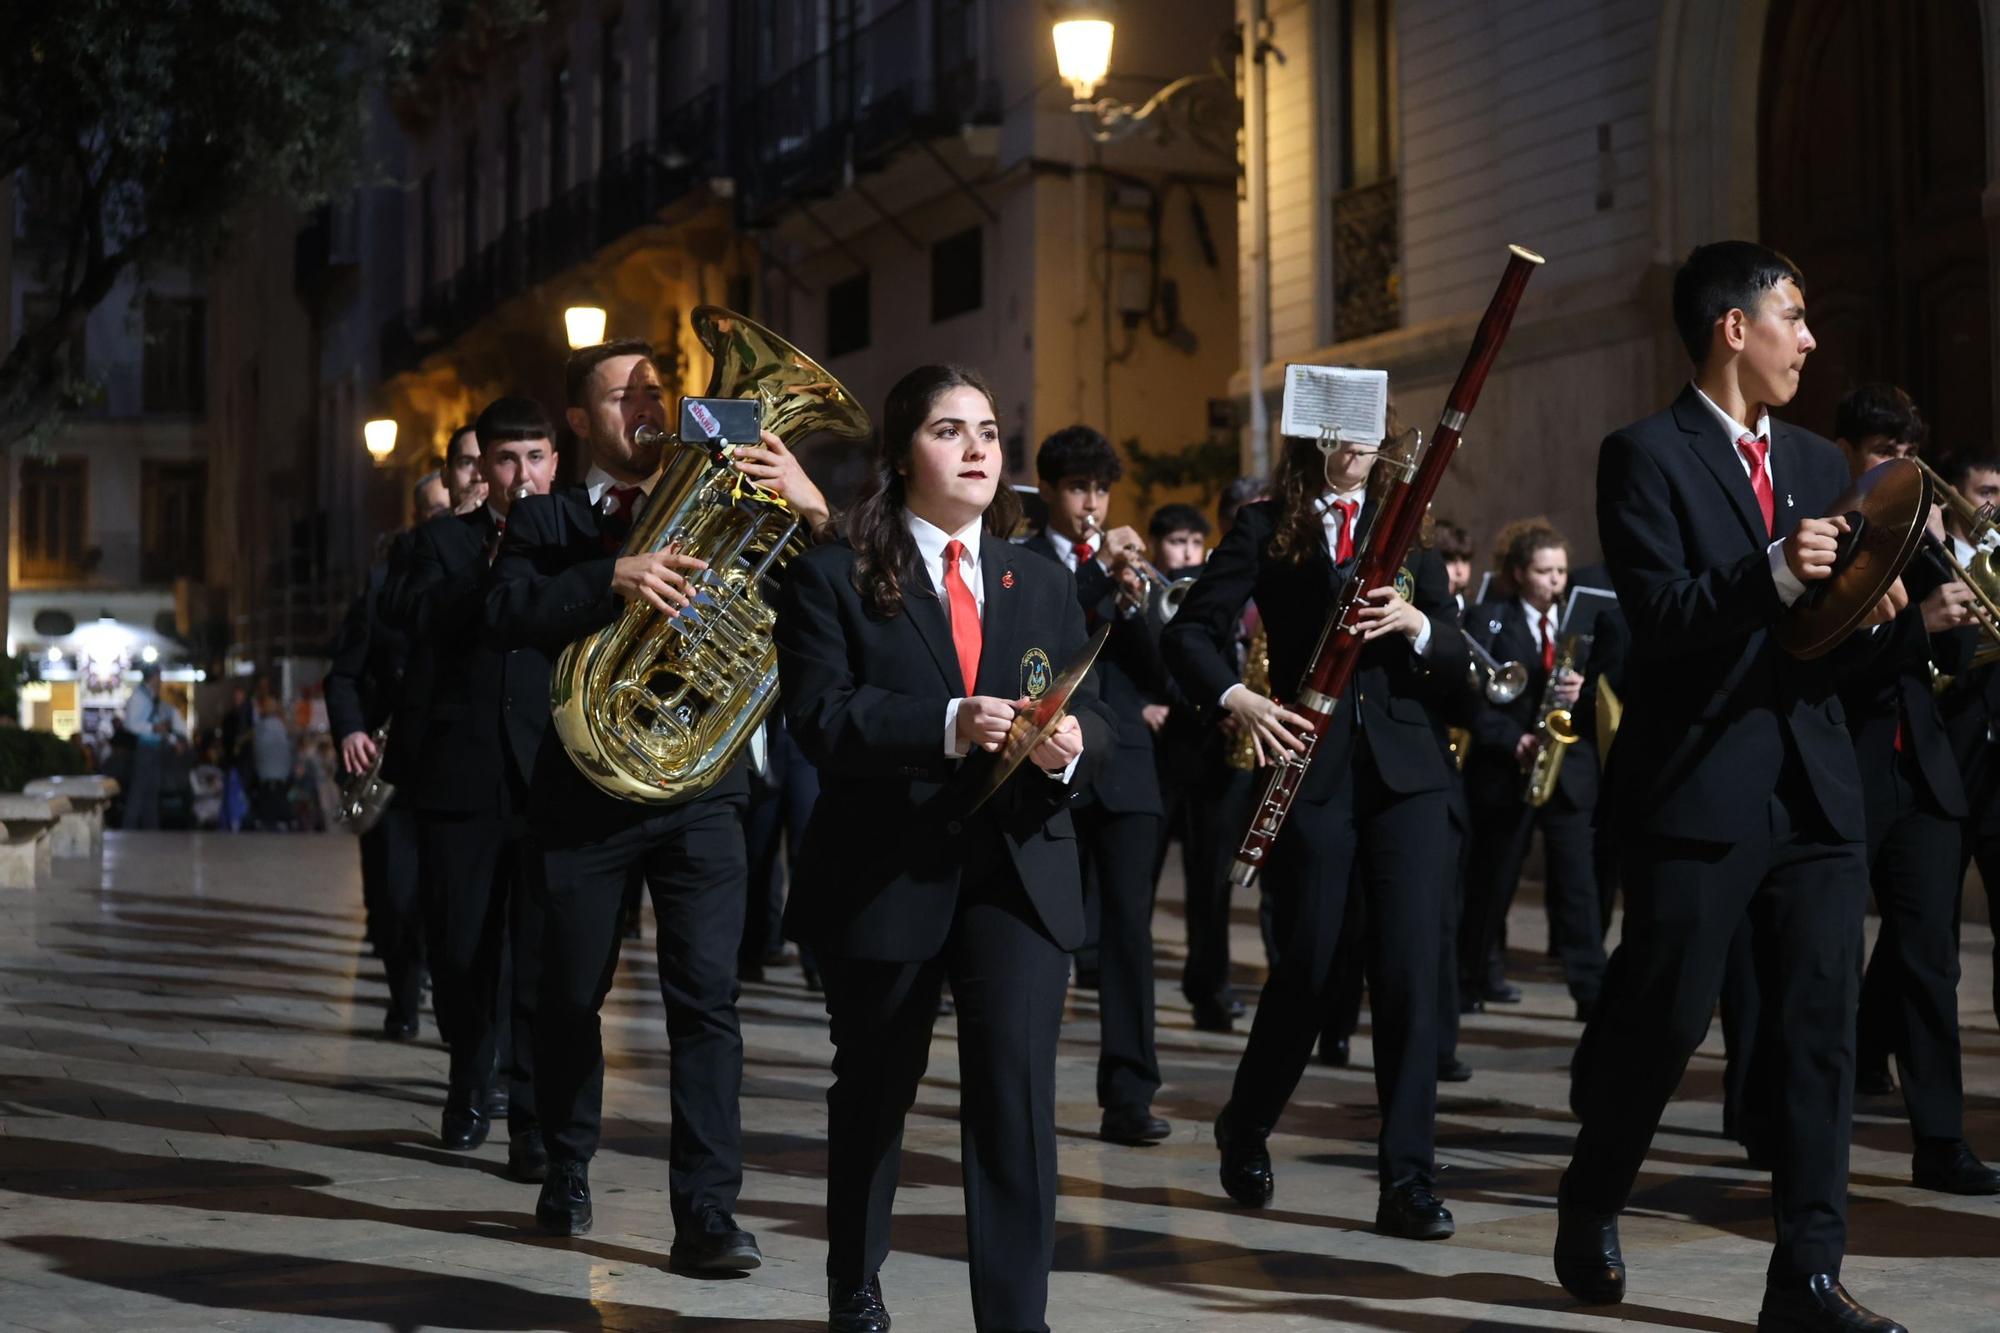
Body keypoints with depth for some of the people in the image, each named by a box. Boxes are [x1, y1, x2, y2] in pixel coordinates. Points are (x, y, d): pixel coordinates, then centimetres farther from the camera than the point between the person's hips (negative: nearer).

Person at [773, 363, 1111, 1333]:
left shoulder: (1044, 584, 12)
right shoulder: (832, 577, -2)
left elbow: (1092, 711, 8)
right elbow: (820, 717, -14)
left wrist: (1071, 742, -16)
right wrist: (948, 725, -27)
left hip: (1019, 870, 2)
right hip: (884, 875, -2)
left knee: (1016, 1086, -13)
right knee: (874, 1093, 15)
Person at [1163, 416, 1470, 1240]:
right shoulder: (1266, 528, 4)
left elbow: (1457, 655, 7)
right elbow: (1188, 632, -2)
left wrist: (1415, 624, -14)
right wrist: (1235, 697, -19)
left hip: (1405, 770, 2)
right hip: (1310, 768, -2)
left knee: (1411, 972, -5)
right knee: (1307, 970, 3)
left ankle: (1408, 1182, 0)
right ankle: (1244, 1133, 29)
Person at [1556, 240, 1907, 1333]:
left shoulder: (1816, 463, 16)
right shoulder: (1646, 455, -4)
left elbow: (1830, 631, 15)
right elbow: (1656, 617, -15)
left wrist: (1867, 613, -7)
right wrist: (1771, 575, -29)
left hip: (1815, 787, 6)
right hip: (1699, 789, -6)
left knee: (1822, 1029, 3)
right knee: (1667, 1016, 1)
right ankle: (1591, 1204, 27)